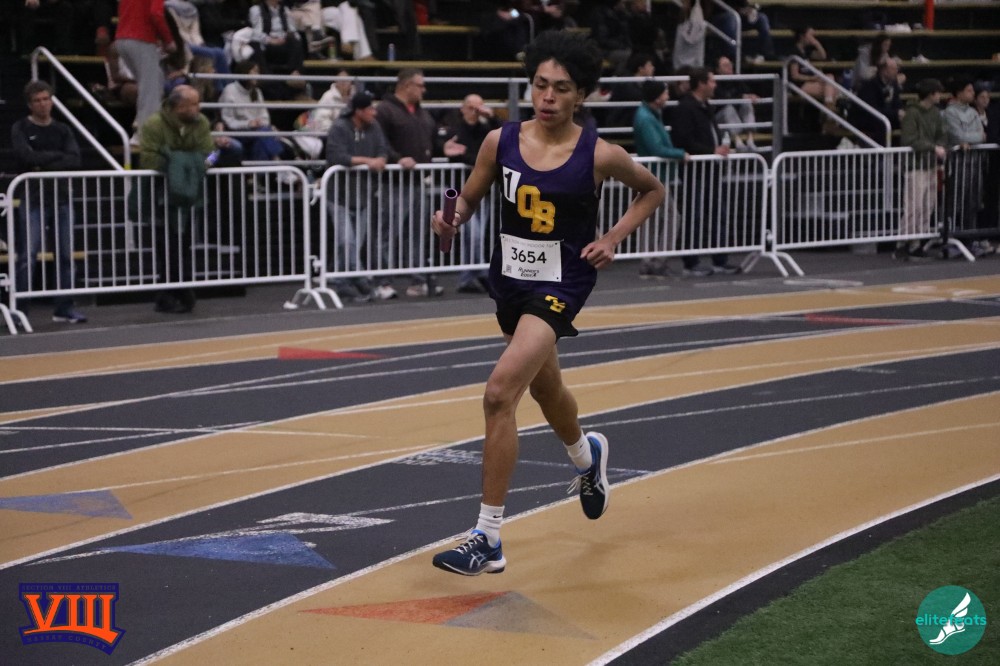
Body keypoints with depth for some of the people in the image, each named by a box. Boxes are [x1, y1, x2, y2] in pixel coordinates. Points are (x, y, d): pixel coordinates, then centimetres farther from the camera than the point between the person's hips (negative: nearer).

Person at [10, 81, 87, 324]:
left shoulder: (62, 130, 11)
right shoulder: (20, 129, 1)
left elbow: (74, 160, -4)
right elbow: (25, 156, -16)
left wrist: (44, 166, -14)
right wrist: (56, 156, -7)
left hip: (61, 199, 4)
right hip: (33, 201, -4)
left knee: (66, 256, 5)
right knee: (27, 257, -8)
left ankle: (64, 308, 11)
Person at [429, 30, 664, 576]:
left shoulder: (600, 155, -13)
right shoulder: (500, 141, -5)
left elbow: (652, 191, 5)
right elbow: (469, 199, 8)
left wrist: (613, 238, -7)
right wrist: (451, 221, -14)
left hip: (561, 282, -5)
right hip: (509, 277, 5)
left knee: (500, 392, -23)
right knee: (545, 387, 28)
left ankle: (488, 540, -18)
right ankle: (587, 456, 64)